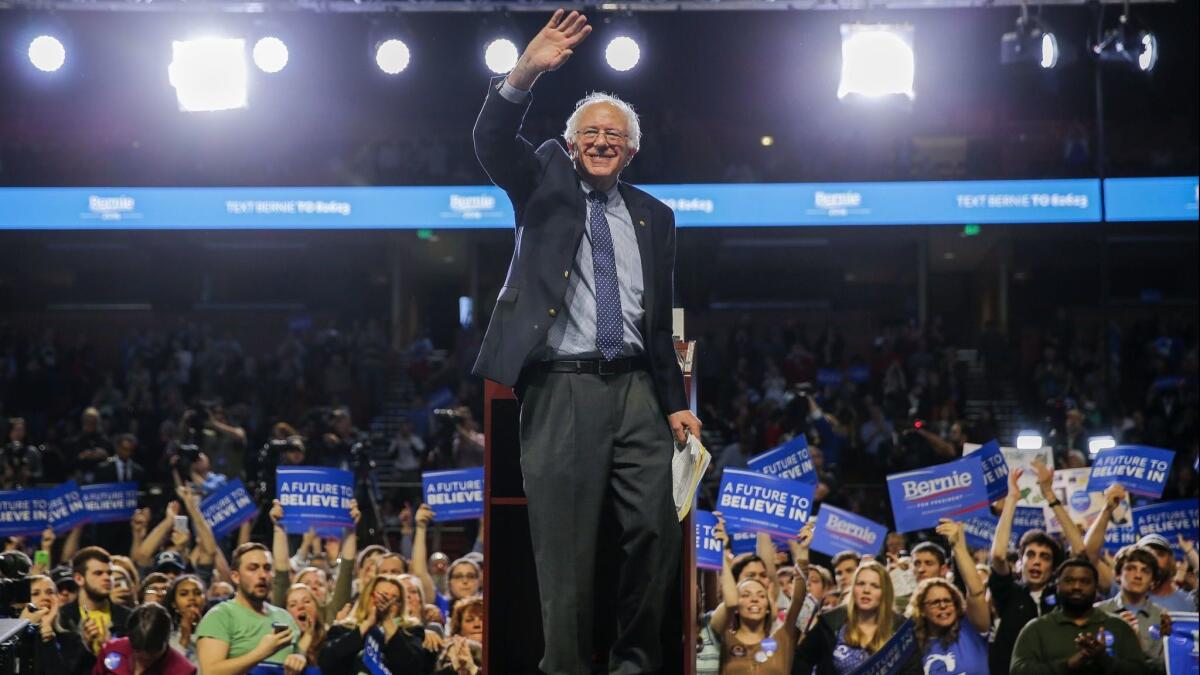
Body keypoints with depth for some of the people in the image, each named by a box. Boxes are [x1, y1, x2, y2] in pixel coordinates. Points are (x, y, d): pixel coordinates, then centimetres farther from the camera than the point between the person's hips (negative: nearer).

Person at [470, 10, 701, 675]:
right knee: (565, 545, -3)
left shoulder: (653, 216, 17)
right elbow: (492, 142, -10)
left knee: (657, 531, -3)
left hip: (635, 388, 3)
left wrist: (676, 402, 12)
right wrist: (524, 75, -26)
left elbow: (661, 319, 17)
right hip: (560, 389, -3)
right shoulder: (545, 183, 10)